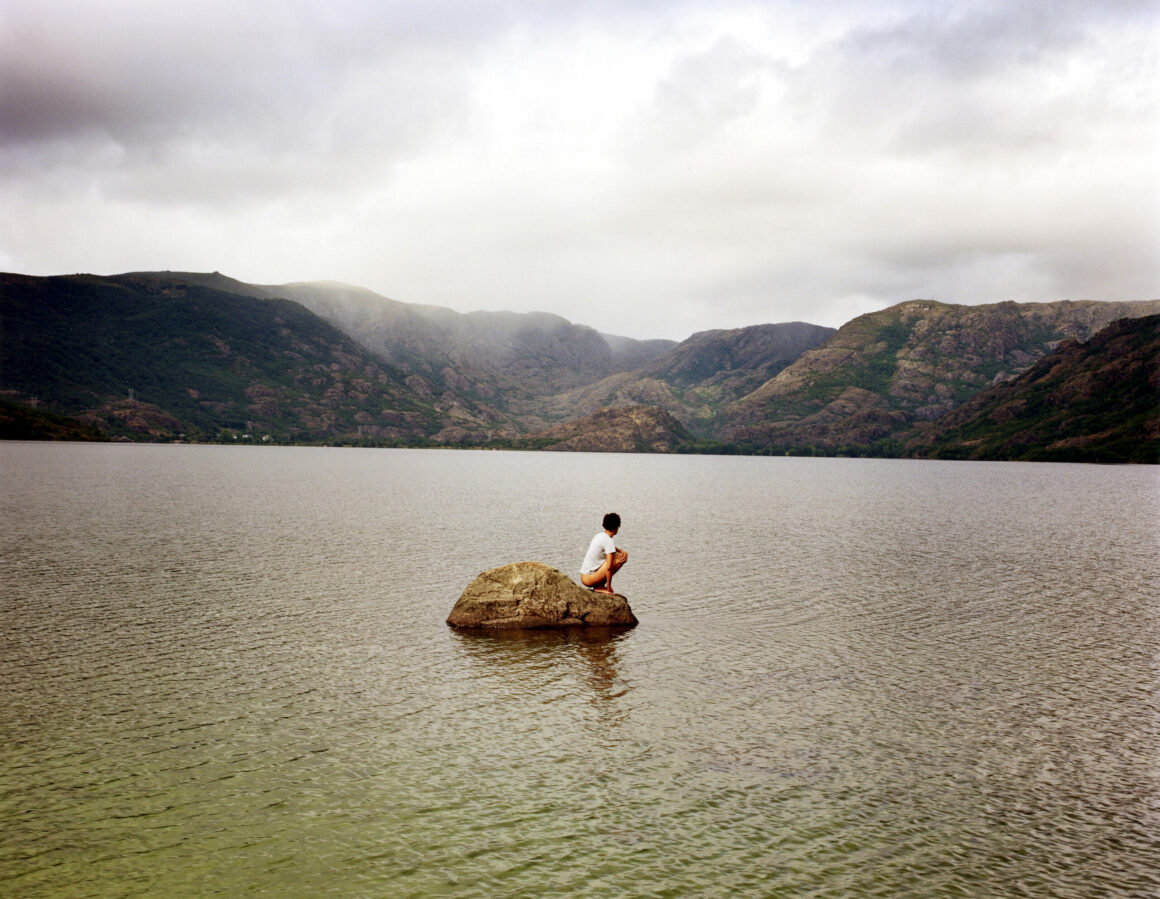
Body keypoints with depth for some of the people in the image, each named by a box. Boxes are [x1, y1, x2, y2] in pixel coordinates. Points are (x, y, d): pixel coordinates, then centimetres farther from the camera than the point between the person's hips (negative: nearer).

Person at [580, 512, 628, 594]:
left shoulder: (599, 535, 11)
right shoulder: (609, 541, -15)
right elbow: (609, 567, -21)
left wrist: (623, 552, 11)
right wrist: (609, 587, -12)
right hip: (589, 579, -9)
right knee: (620, 559, -10)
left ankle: (599, 586, 8)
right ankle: (600, 587, -7)